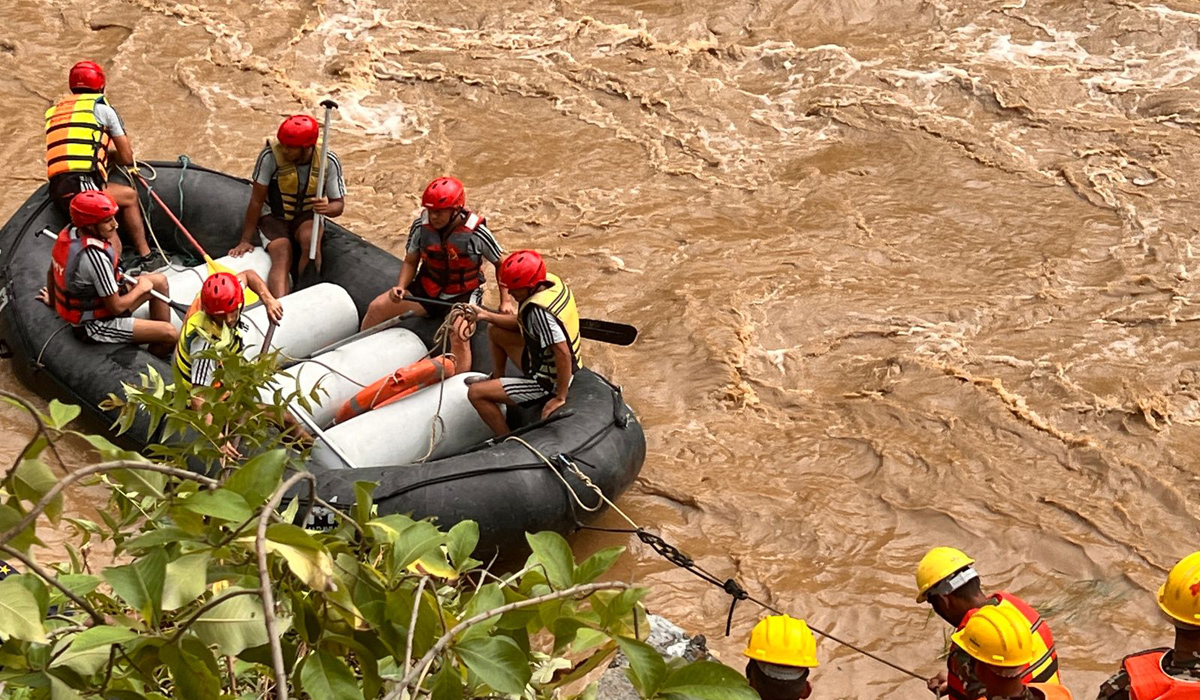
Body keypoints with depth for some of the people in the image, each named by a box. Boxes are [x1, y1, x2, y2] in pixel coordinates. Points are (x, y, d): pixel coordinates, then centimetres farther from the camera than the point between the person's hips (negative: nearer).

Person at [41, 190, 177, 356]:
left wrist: (53, 300, 31)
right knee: (170, 334, -16)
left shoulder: (69, 232, -6)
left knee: (159, 281, 19)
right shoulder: (96, 256, -33)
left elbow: (52, 272, 12)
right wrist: (140, 288, -5)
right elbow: (116, 307, -24)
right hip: (95, 327, -10)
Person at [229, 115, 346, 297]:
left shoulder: (329, 162, -16)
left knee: (310, 239, -33)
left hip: (306, 216, 1)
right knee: (282, 257, -29)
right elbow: (257, 200, -14)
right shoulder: (271, 156, -23)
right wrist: (246, 240, -11)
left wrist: (327, 208, -31)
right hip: (274, 216, -1)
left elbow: (339, 204, -6)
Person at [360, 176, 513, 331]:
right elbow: (410, 262, 4)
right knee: (377, 308, -9)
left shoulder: (476, 233, -17)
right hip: (426, 291, 4)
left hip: (462, 297, -4)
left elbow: (501, 263, -3)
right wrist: (401, 287, -15)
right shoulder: (421, 227, -9)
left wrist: (506, 301, -10)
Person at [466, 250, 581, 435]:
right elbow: (521, 322, 6)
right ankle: (497, 379, 41)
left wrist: (560, 398, -27)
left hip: (546, 382, -10)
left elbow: (564, 354, -36)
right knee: (495, 331, 21)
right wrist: (486, 315, -2)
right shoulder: (551, 281, -8)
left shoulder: (539, 310, -35)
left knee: (476, 393, -8)